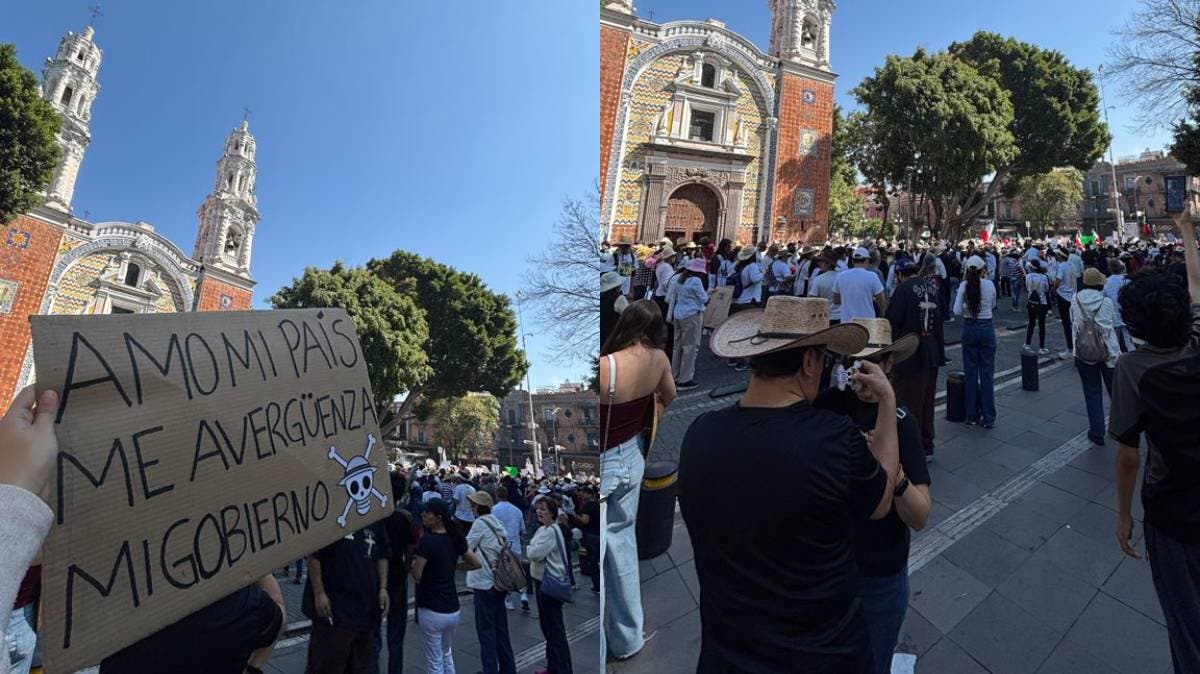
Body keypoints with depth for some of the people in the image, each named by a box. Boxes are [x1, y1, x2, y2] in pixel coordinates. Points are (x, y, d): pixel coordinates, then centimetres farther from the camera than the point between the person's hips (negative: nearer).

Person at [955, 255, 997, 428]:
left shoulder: (964, 286, -8)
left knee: (970, 373, 8)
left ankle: (972, 416, 14)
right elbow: (993, 305, 11)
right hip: (987, 328, 0)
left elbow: (957, 311, -8)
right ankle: (988, 418, 7)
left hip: (969, 328, 0)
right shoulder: (990, 284, -4)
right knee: (987, 373, 5)